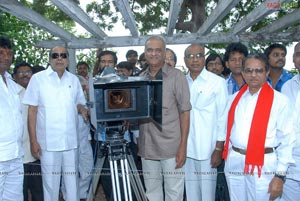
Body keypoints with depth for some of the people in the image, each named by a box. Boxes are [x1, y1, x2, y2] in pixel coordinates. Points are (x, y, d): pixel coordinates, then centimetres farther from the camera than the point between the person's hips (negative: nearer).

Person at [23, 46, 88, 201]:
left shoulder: (74, 80, 8)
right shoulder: (38, 78, -1)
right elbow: (32, 111, -3)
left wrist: (81, 108, -6)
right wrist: (33, 141, -8)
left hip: (71, 141, 3)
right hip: (48, 142, -3)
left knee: (72, 182, 12)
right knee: (50, 183, 7)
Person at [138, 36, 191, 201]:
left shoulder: (176, 76, -4)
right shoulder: (140, 78, 8)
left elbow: (185, 112, -5)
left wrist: (183, 146, -10)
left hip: (171, 148, -4)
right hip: (147, 147, 4)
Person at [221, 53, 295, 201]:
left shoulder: (279, 100, -7)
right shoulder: (235, 98, 7)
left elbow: (286, 140, -8)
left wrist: (280, 175, -9)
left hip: (263, 165, -4)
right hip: (234, 163, 4)